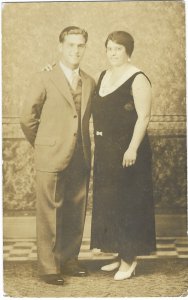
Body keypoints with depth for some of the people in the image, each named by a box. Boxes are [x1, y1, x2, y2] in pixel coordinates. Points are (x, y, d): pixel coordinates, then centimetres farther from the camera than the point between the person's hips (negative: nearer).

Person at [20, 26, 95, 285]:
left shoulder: (89, 83, 11)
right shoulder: (44, 79, -3)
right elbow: (27, 117, -1)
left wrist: (80, 142, 14)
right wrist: (42, 145, 7)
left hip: (81, 158, 5)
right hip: (52, 158, -5)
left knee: (76, 213, 9)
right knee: (50, 214, 0)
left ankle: (69, 259, 24)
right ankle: (48, 267, 10)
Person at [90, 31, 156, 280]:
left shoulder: (138, 79, -11)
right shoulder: (103, 76, 13)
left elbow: (144, 116, -16)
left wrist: (132, 149, -22)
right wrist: (100, 145, 11)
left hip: (126, 150, -8)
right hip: (105, 150, 8)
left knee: (127, 203, -2)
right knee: (108, 203, 11)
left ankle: (130, 258, 10)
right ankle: (121, 255, 23)